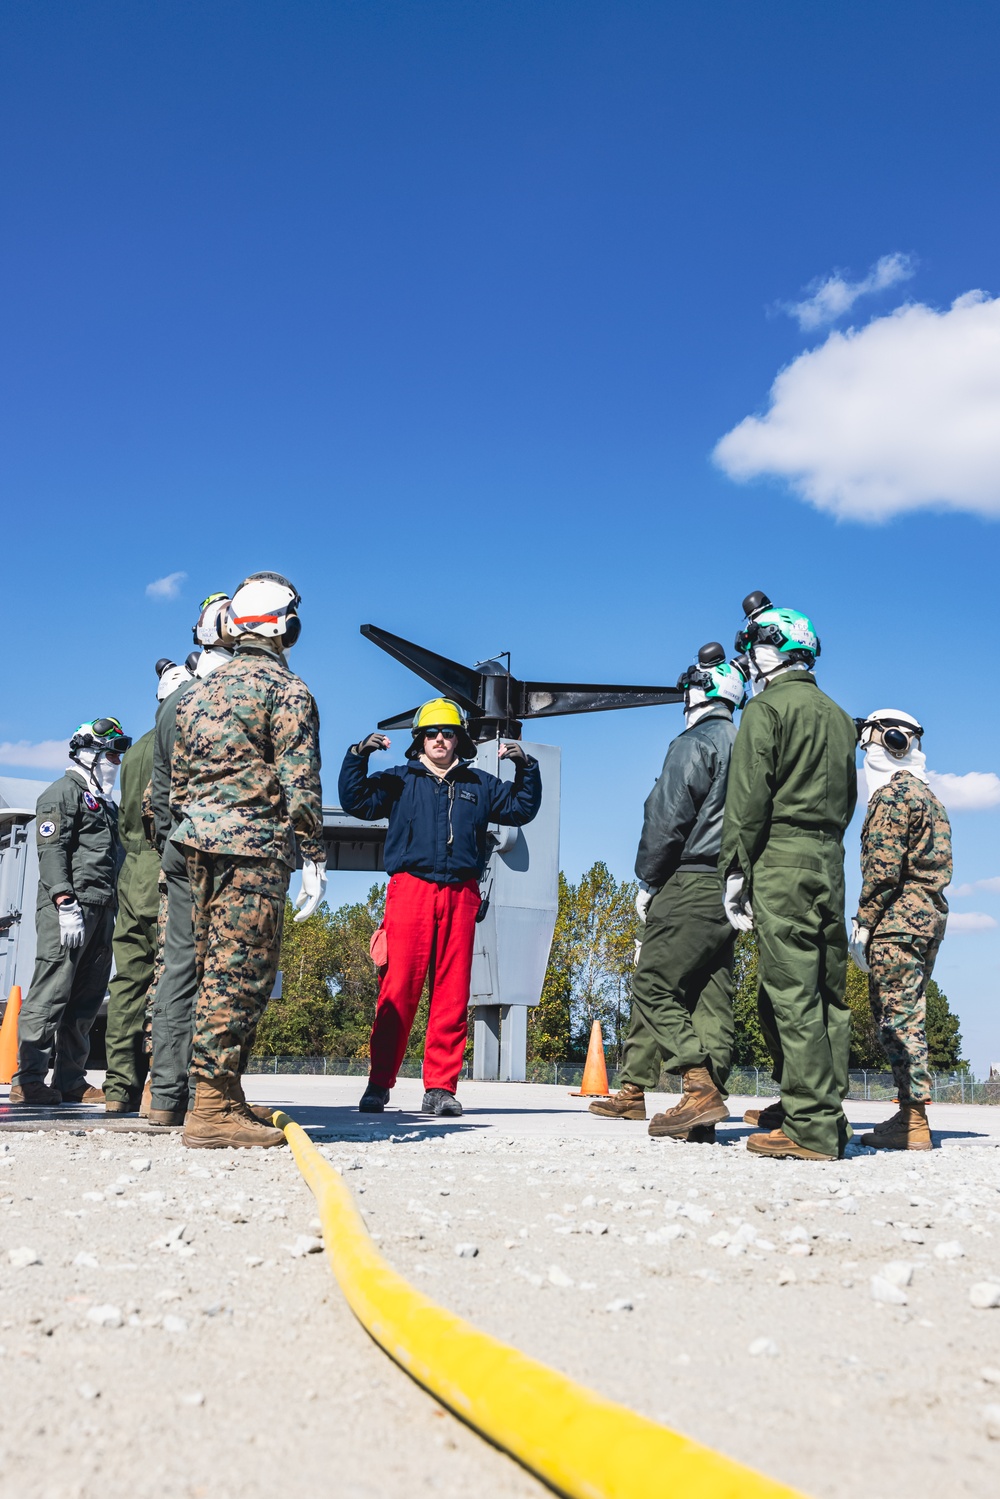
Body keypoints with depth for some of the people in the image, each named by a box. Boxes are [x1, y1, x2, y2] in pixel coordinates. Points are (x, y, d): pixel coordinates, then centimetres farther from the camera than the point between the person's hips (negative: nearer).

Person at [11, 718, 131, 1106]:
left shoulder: (105, 803, 25)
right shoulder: (63, 792, -1)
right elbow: (51, 850, -12)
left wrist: (114, 911, 18)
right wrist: (65, 903, -21)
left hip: (101, 911, 9)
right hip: (69, 909, -9)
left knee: (86, 999, 6)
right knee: (51, 994, -10)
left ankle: (70, 1079, 10)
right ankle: (28, 1080, -7)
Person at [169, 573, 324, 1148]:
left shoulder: (200, 690, 19)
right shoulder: (286, 689, -4)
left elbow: (177, 777, 19)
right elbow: (299, 781, -11)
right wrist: (315, 860, -9)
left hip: (198, 843, 8)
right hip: (254, 847, -8)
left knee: (215, 969, 12)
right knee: (242, 972, -7)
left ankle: (223, 1095, 17)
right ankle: (212, 1108, -9)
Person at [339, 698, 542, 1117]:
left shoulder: (478, 784, 21)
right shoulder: (401, 780, 15)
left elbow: (521, 809, 21)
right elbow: (356, 801, 6)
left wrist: (526, 768, 9)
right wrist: (359, 756, -5)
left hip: (460, 894, 2)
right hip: (410, 889, -2)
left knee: (453, 992, 0)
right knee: (399, 987, -9)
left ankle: (440, 1087, 3)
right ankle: (379, 1083, -4)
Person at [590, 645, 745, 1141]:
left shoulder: (694, 743, -7)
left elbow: (666, 820, -12)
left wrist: (648, 882, -2)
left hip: (690, 884, -9)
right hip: (730, 888, 9)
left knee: (653, 987, -6)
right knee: (710, 996, 4)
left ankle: (702, 1090, -16)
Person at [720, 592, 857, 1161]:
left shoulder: (768, 707, -4)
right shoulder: (837, 714, 19)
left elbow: (747, 799, -10)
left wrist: (735, 873, -8)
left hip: (781, 860, -8)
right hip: (830, 858, 8)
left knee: (791, 992, -8)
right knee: (829, 991, 9)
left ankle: (809, 1128, -8)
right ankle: (826, 1113, 14)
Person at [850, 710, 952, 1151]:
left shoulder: (891, 795, -9)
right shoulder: (926, 795, 21)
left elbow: (883, 868, -17)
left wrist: (863, 922, -13)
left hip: (899, 916, -10)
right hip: (931, 913, 10)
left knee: (897, 1016, -8)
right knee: (908, 1014, 12)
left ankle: (912, 1122, -9)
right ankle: (912, 1116, 14)